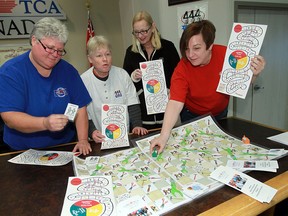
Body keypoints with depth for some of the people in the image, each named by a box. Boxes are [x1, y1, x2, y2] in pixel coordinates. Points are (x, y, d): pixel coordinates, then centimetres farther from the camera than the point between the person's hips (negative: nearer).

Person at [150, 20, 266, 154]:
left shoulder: (225, 54, -24)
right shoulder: (182, 69, -30)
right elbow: (175, 103, -39)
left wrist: (254, 74, -34)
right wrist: (164, 135, -50)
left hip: (220, 113, 3)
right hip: (192, 116, -2)